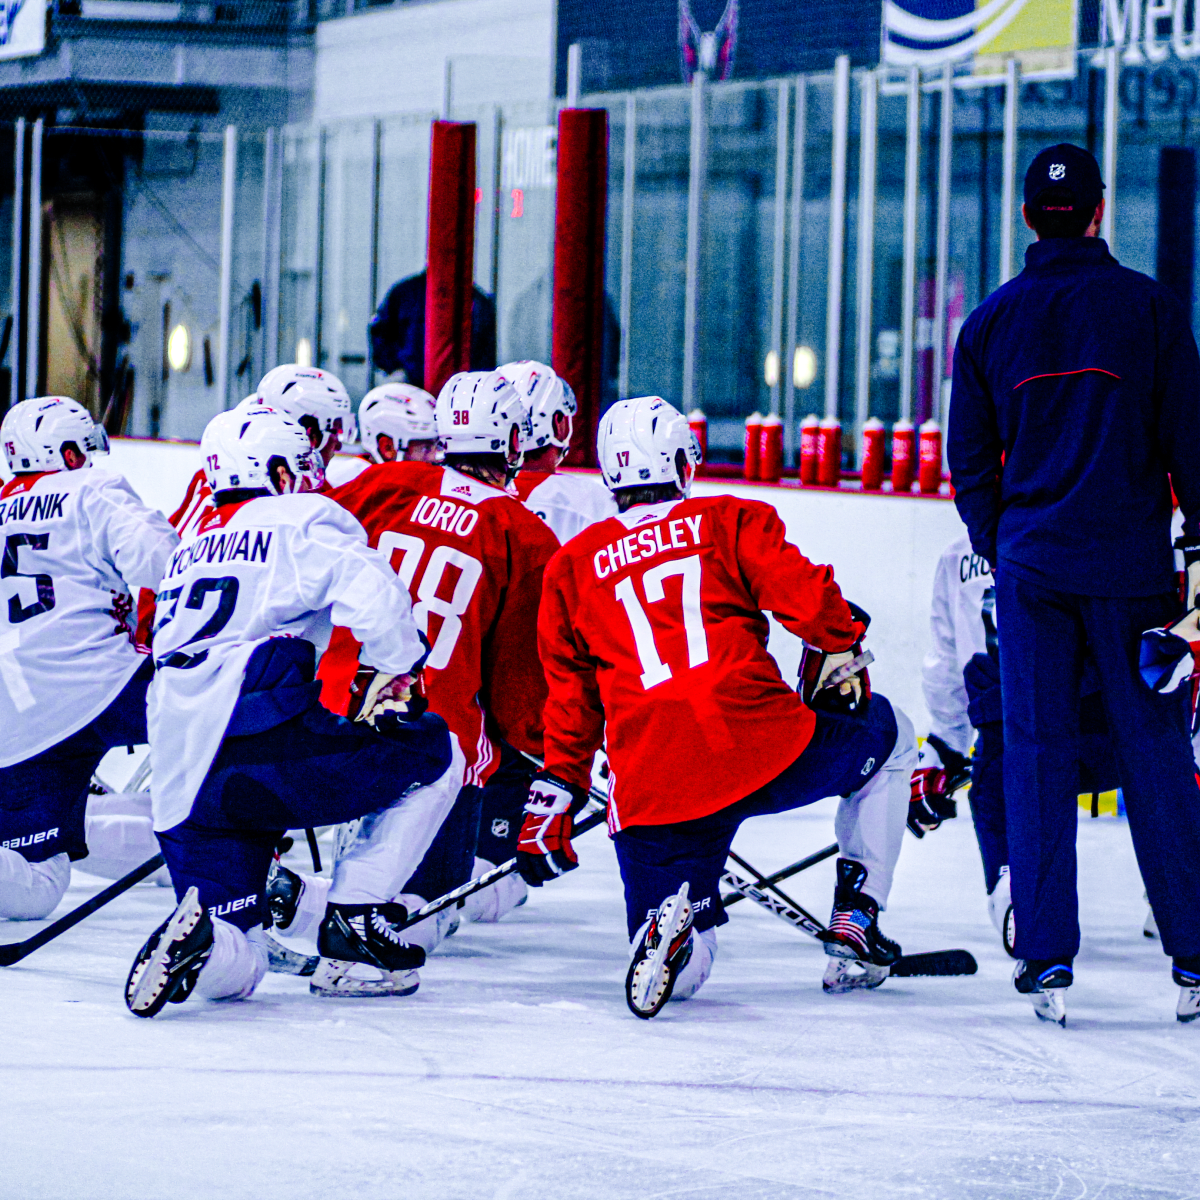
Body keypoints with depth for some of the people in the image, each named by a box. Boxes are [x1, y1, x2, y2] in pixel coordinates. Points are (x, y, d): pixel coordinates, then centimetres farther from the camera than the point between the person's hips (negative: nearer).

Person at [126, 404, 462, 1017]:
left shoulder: (190, 549, 30)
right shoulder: (303, 520, 7)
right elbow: (370, 596, -11)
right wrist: (396, 673, 7)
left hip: (184, 794, 7)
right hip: (266, 744, -7)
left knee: (233, 969, 12)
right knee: (434, 755, 14)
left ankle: (195, 937, -25)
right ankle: (353, 933, 7)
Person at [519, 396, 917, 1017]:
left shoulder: (572, 564, 19)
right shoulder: (732, 521, 11)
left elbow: (570, 696, 18)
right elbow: (803, 595, -3)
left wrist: (552, 801, 24)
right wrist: (841, 650, 16)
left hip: (649, 792, 2)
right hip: (762, 746, -2)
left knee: (680, 973, 12)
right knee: (889, 735, 29)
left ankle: (673, 921, -27)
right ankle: (855, 922, 20)